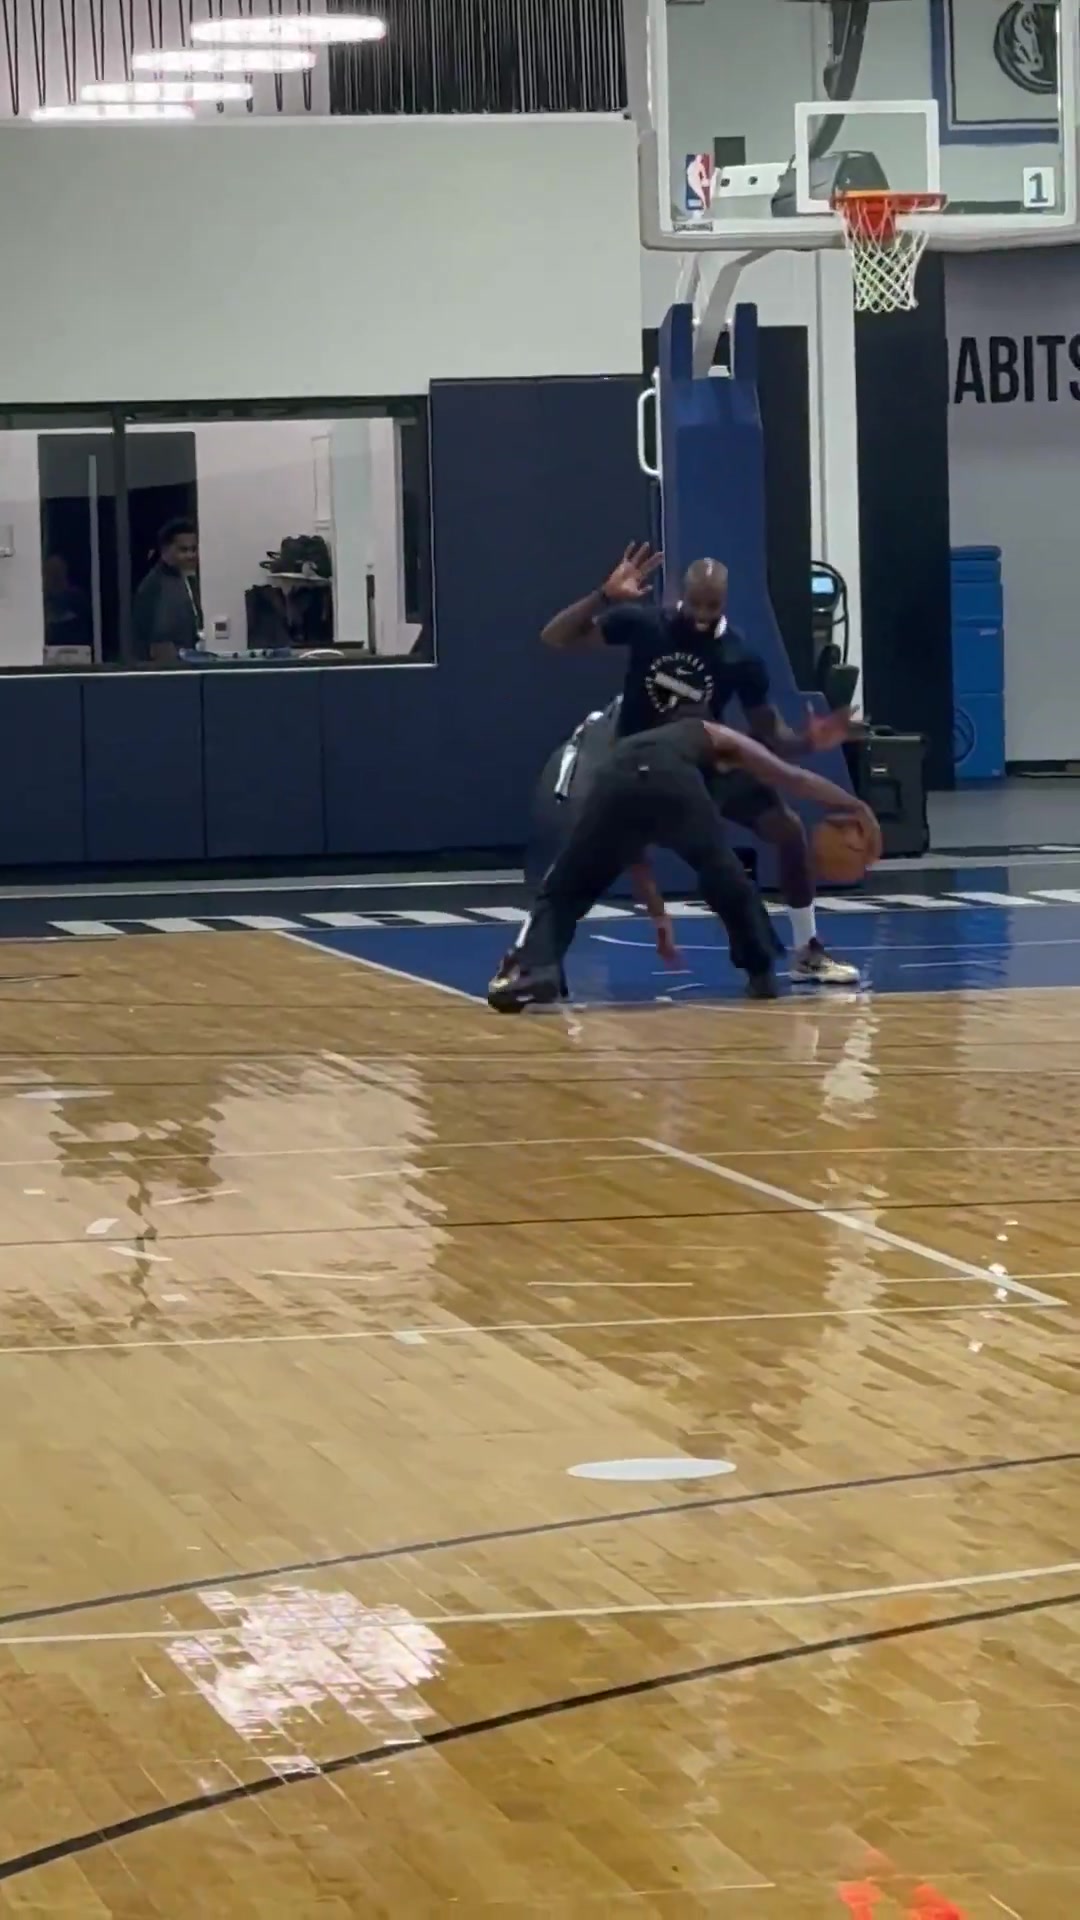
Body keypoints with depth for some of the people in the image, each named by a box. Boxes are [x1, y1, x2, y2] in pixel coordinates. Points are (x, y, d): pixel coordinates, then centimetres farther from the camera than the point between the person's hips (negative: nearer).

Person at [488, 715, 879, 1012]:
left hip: (615, 782, 2)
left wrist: (659, 915, 61)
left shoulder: (628, 748, 49)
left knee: (562, 891, 10)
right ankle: (761, 974, 31)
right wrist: (856, 807, 43)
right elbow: (793, 778, 37)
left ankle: (533, 968, -14)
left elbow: (631, 848, 54)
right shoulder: (714, 737, 42)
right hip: (676, 785, -1)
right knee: (730, 883, 25)